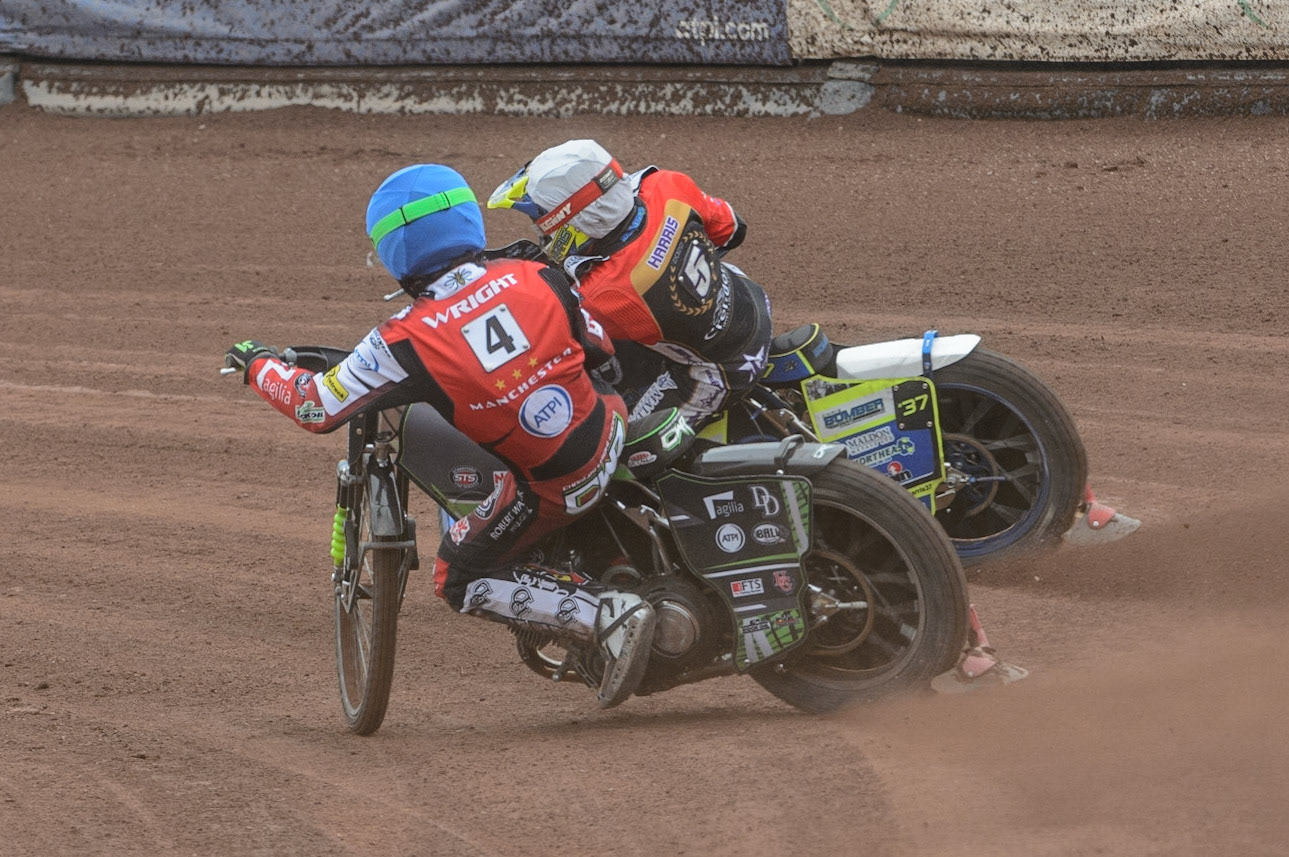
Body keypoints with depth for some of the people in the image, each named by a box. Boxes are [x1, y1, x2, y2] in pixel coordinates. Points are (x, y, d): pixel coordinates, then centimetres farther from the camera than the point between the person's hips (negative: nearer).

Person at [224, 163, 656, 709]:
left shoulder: (406, 342, -17)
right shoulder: (537, 278, -7)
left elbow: (316, 408, -6)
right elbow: (601, 346, 10)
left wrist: (257, 365, 13)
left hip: (549, 488, -5)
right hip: (610, 435, 5)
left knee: (460, 581, 14)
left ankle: (605, 615, -3)